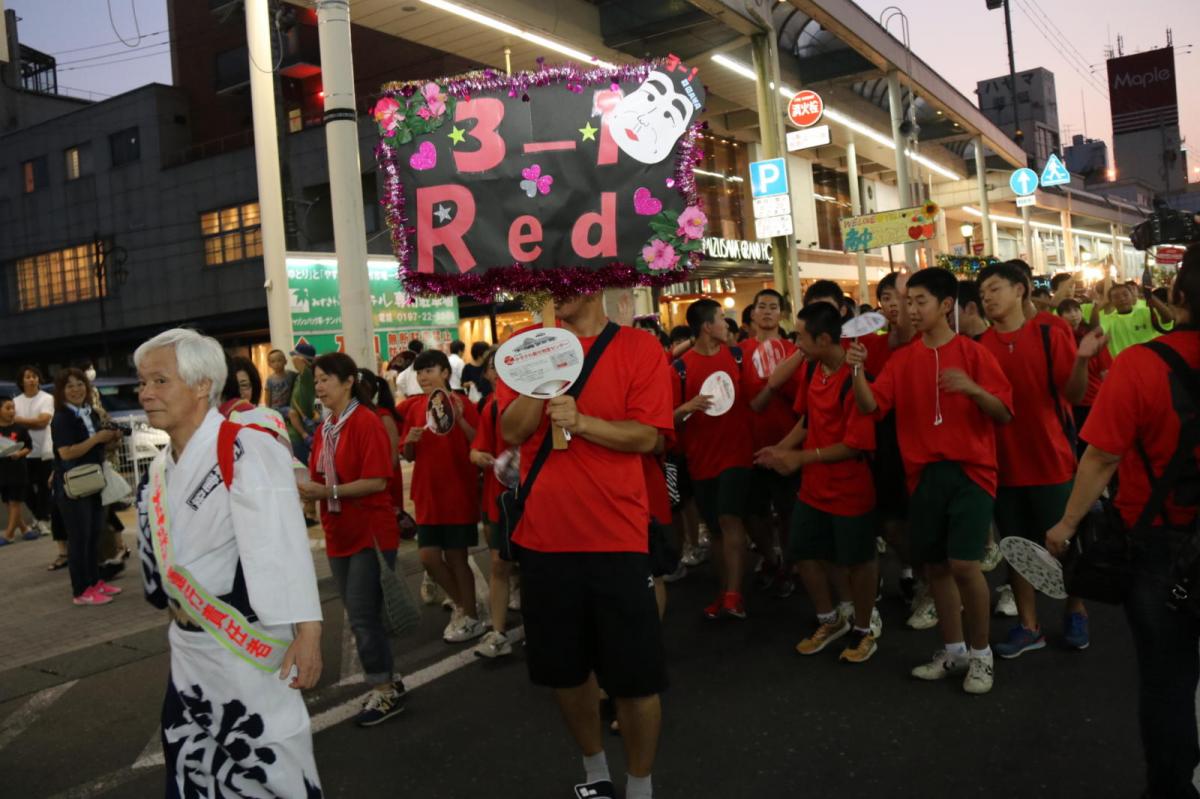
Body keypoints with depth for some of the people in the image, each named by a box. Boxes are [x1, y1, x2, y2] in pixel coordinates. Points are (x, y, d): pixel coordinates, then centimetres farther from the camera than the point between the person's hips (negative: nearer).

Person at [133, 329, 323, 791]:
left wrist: (305, 634, -30)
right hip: (188, 648, 8)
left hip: (249, 644, -8)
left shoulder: (246, 452, -19)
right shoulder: (160, 471, 8)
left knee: (271, 770, 4)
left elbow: (283, 547, -26)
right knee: (189, 766, 20)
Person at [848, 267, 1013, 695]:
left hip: (970, 469, -4)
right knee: (935, 564, 10)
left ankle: (981, 653, 11)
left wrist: (973, 389, -23)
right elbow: (872, 406, -1)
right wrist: (858, 370, -17)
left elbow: (1004, 413, -5)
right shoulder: (902, 358, 7)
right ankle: (953, 651, 28)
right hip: (925, 473, 4)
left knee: (964, 563, -12)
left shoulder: (972, 352, -3)